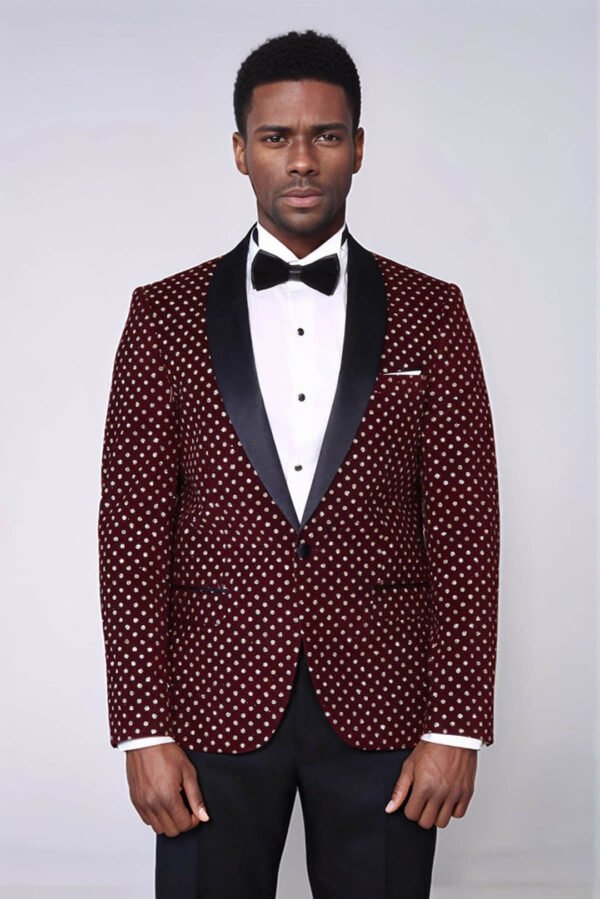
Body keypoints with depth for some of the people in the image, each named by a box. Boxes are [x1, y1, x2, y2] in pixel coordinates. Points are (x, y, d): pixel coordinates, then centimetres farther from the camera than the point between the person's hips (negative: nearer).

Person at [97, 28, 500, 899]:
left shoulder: (431, 312, 3)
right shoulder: (165, 314, 2)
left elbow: (466, 525, 0)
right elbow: (132, 528, -1)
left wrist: (458, 726, -5)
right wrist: (144, 731, -6)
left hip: (381, 702, 0)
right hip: (214, 704, 0)